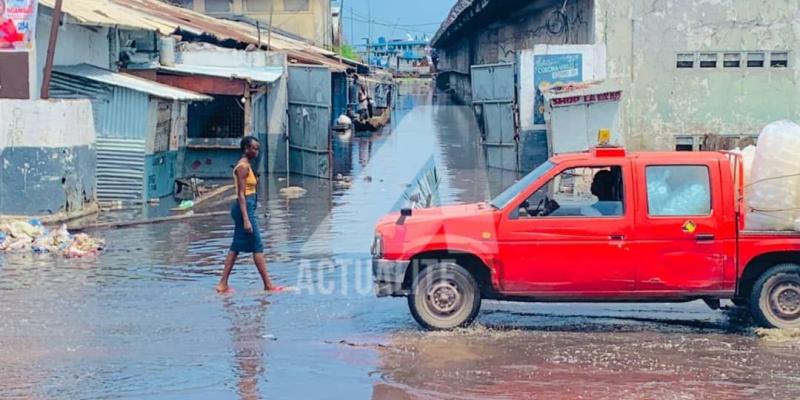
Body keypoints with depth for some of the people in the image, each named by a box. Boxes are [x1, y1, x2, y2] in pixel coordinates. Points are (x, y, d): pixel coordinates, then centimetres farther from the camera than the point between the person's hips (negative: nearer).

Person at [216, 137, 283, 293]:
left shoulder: (246, 165, 15)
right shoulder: (243, 167, -14)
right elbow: (241, 194, -20)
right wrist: (246, 219, -24)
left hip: (246, 207, 10)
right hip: (245, 208, -10)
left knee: (236, 247, 9)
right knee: (257, 247, -5)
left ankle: (223, 284, 10)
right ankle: (268, 285, 0)